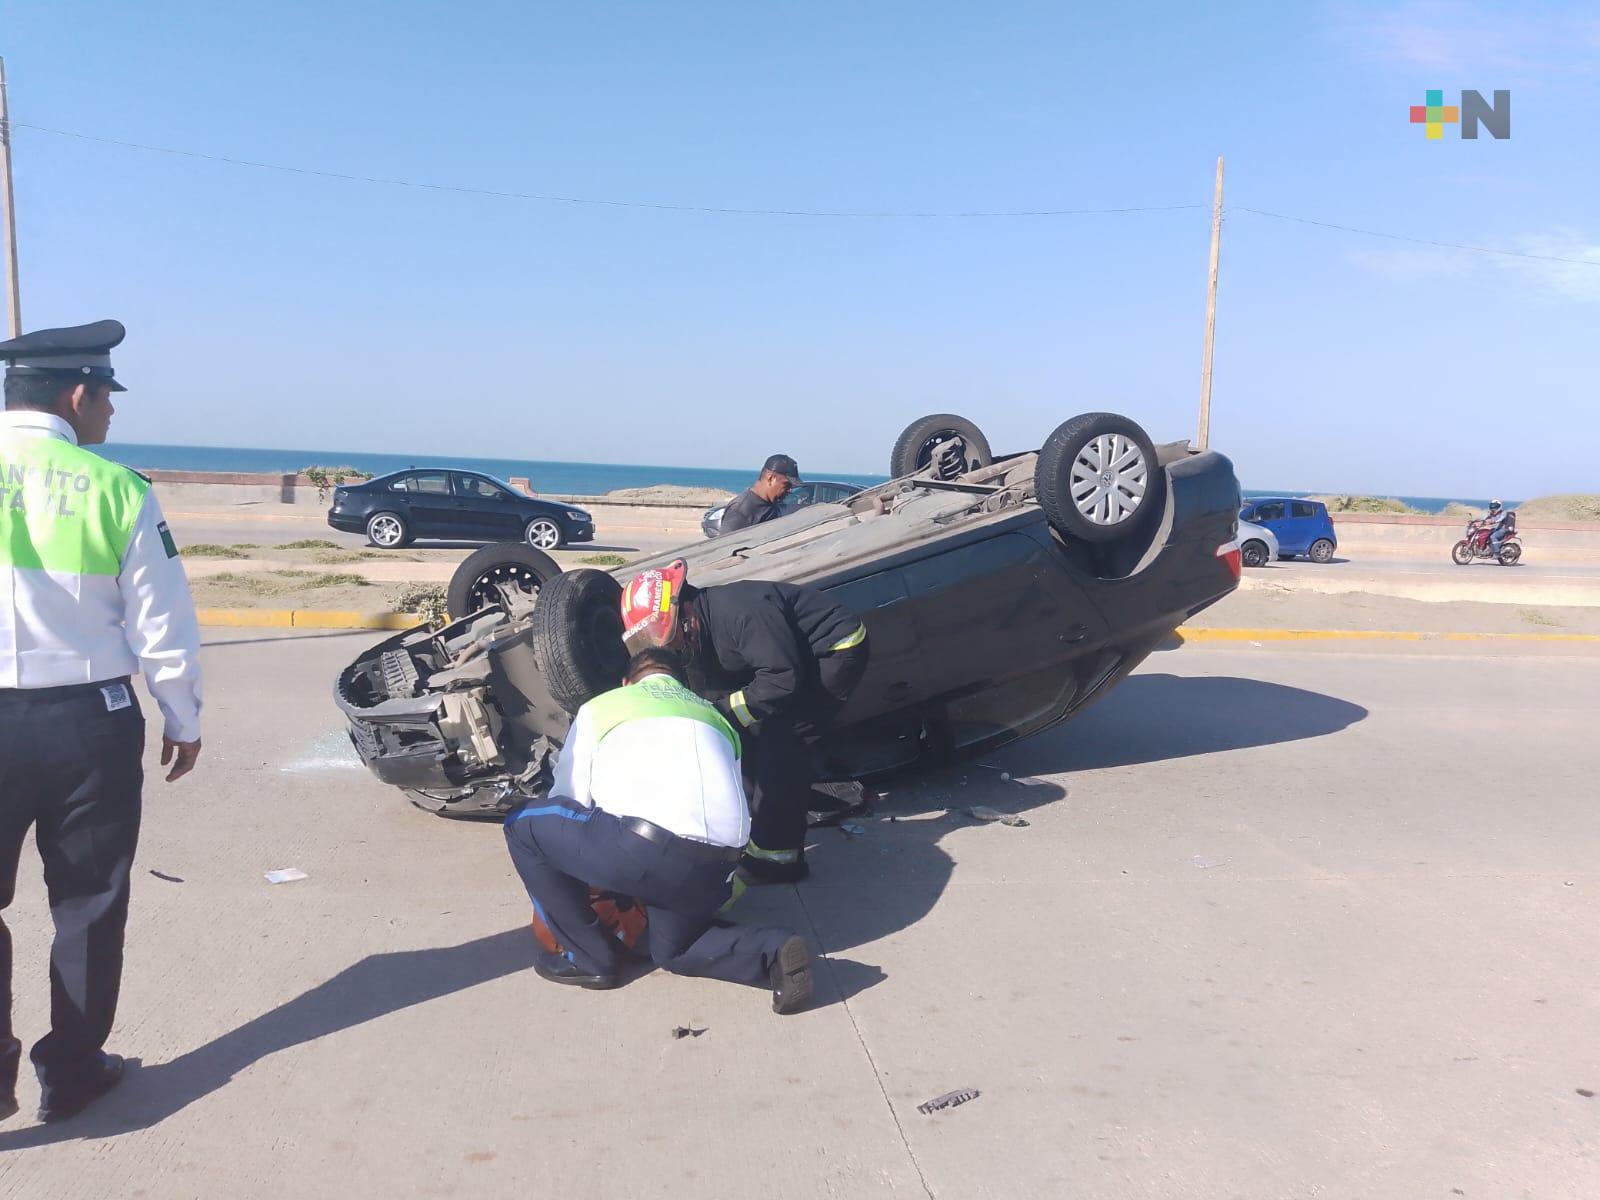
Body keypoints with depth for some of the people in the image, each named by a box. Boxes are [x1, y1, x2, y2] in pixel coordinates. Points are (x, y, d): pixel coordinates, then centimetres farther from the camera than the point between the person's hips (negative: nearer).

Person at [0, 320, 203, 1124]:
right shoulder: (116, 488, -6)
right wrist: (183, 720, 9)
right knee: (89, 902, 13)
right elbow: (162, 623, -3)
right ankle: (71, 1073, 24)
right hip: (91, 721, 0)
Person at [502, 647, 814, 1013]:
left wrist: (549, 908, 37)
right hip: (719, 864, 6)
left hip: (647, 847, -6)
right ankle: (776, 951, 7)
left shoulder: (598, 708, 23)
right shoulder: (715, 716, 34)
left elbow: (566, 803, 22)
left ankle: (588, 957, 20)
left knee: (524, 824, 17)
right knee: (673, 947, 34)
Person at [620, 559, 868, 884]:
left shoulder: (736, 612, -30)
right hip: (805, 655, 10)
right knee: (761, 732, 11)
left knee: (779, 742, -13)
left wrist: (728, 709, -22)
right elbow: (712, 690, 10)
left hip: (839, 648, -10)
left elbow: (784, 677, -30)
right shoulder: (700, 633, 2)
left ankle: (775, 857, -7)